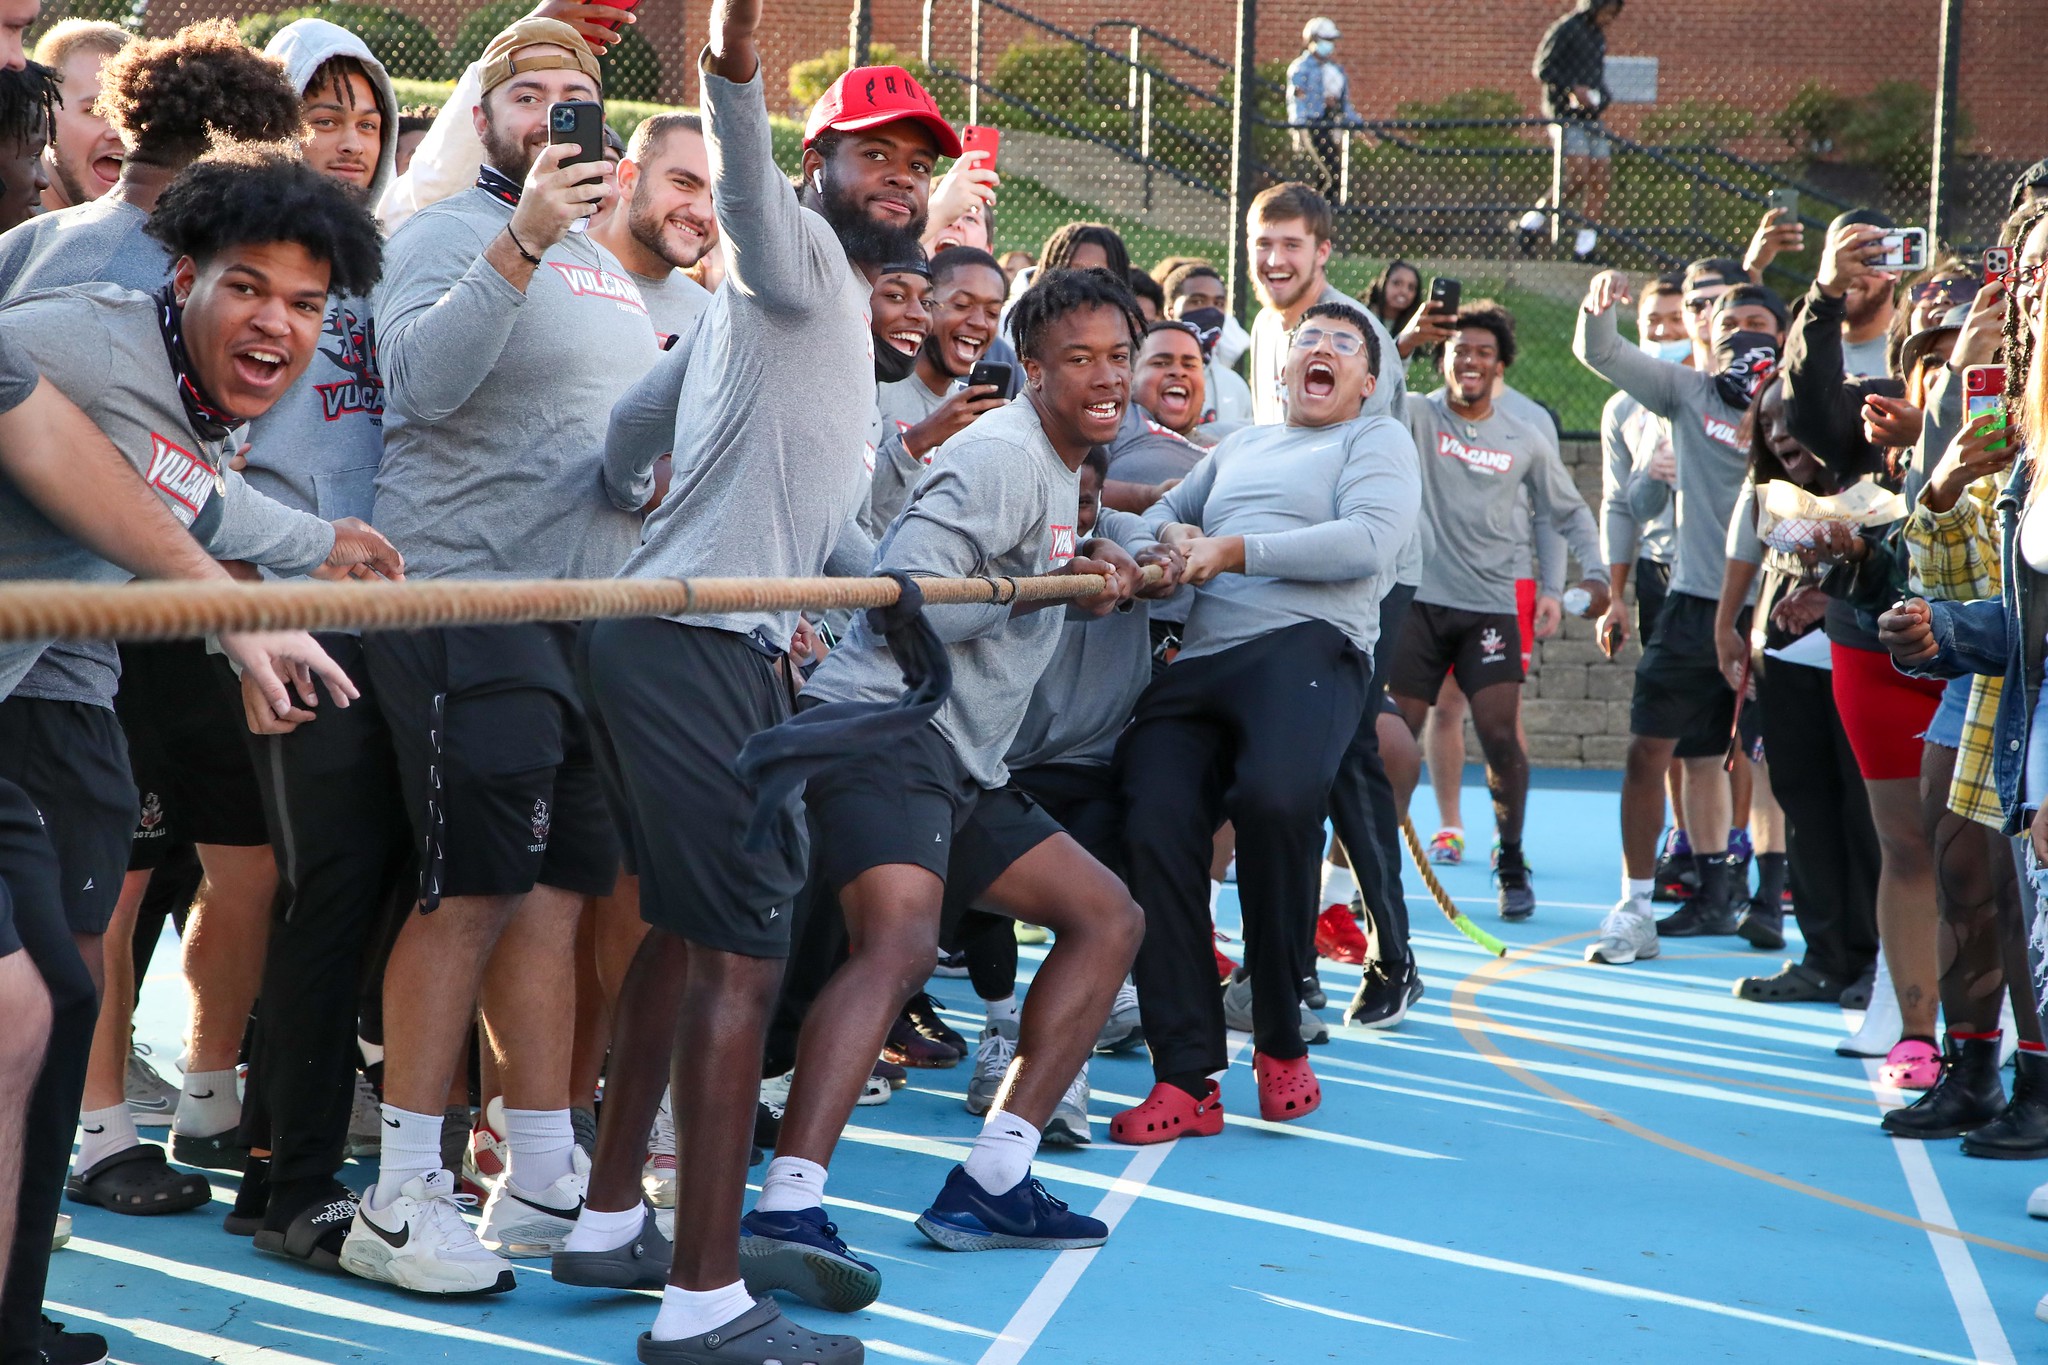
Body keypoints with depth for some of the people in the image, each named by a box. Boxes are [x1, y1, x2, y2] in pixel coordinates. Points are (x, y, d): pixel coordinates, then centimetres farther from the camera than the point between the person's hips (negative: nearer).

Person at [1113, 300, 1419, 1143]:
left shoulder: (1377, 440, 16)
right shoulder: (1239, 446, 34)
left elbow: (1368, 541, -3)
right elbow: (1160, 513, 29)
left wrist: (1234, 552, -5)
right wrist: (1169, 537, 4)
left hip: (1304, 648, -5)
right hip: (1193, 665, 5)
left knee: (1275, 798, -35)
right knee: (1155, 831, -19)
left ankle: (1281, 1043, -15)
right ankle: (1186, 1079, -14)